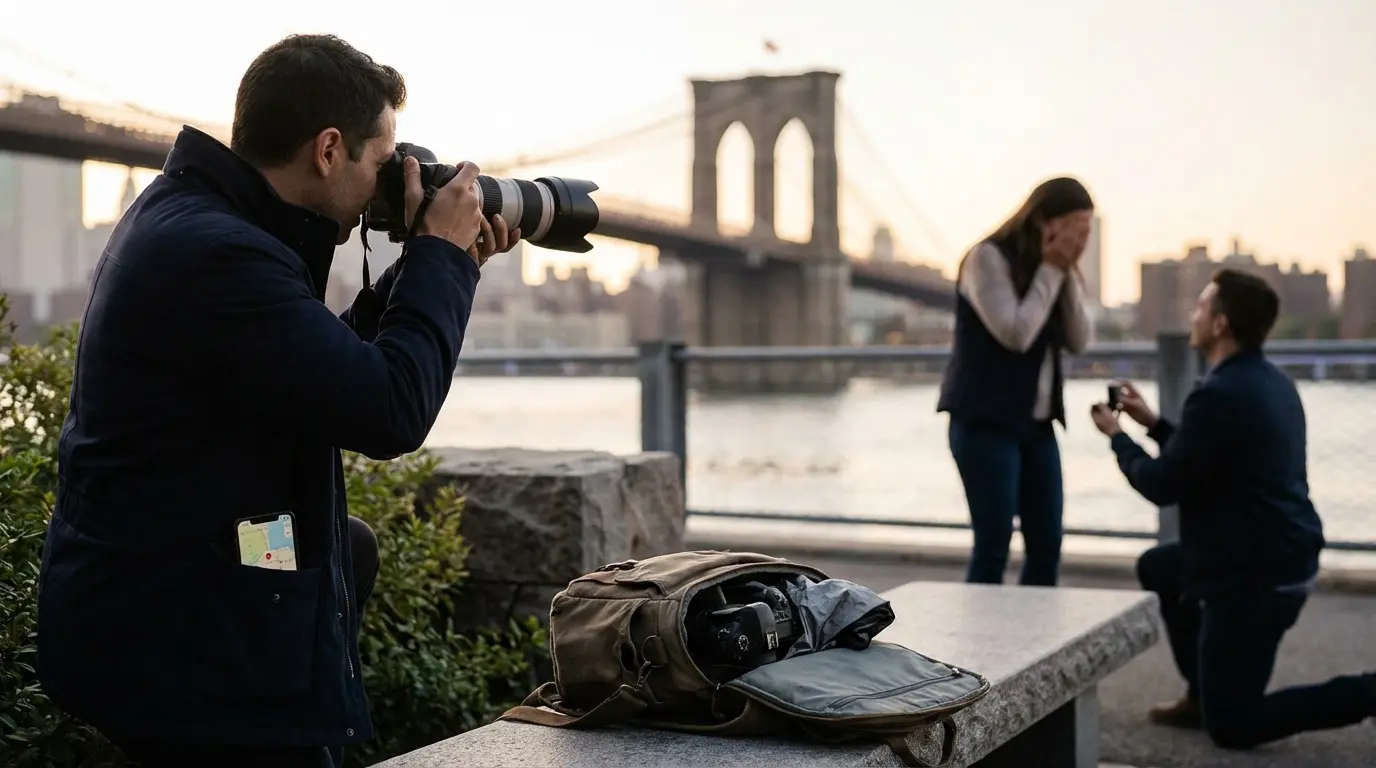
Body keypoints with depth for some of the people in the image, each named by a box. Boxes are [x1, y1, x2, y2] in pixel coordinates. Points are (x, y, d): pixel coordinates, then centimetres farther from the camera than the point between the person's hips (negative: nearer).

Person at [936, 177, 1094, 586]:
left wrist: (1067, 273, -5)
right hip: (986, 421, -7)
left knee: (1047, 544, 5)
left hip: (1037, 423, 7)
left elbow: (1079, 341, 3)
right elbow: (1015, 334, -19)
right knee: (994, 543, -6)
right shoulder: (988, 257, -10)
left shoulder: (1054, 267, 12)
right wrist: (1050, 271, -12)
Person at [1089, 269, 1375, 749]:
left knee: (1229, 726, 0)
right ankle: (1202, 693, 29)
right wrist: (1152, 423, 18)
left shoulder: (1221, 394, -23)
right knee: (1157, 568, 29)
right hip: (1284, 557, 10)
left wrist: (1118, 436, 1)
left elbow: (1161, 485, -15)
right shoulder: (1271, 383, 9)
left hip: (1255, 577, -10)